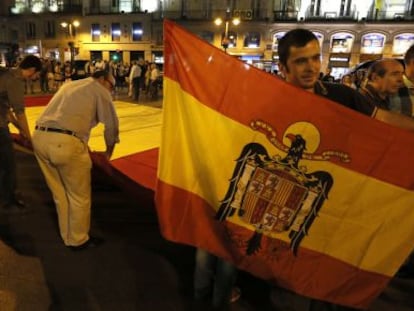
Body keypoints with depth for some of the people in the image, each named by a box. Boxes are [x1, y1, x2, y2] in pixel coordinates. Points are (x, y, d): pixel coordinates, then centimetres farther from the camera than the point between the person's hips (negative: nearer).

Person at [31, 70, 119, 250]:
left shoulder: (69, 85, 30)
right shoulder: (100, 90, 9)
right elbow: (111, 125, 7)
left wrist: (84, 146, 38)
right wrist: (108, 152, 23)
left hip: (39, 137, 8)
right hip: (64, 142, -8)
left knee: (60, 194, 20)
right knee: (79, 196, 10)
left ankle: (67, 236, 35)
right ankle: (78, 240, 26)